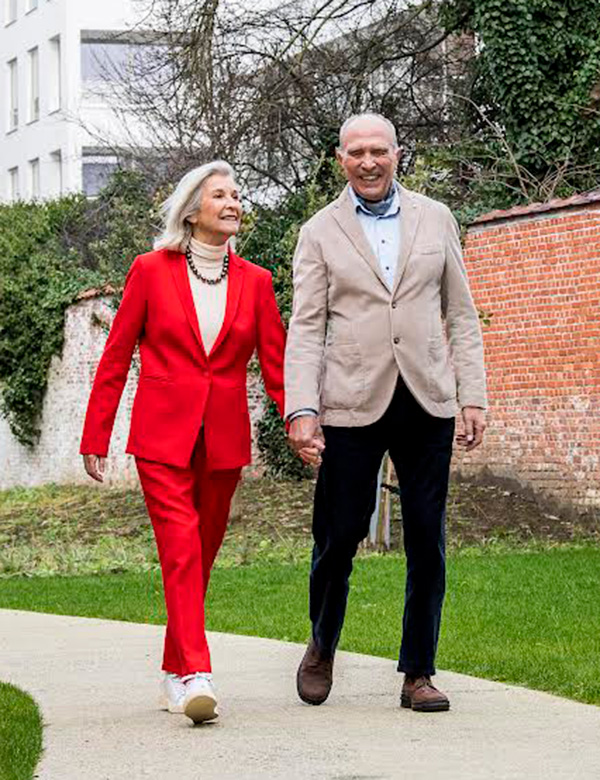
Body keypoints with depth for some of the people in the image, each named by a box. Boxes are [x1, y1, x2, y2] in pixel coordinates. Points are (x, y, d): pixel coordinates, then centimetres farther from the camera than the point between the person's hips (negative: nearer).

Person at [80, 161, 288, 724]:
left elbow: (276, 365, 6)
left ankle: (175, 673, 22)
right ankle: (197, 678, -22)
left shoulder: (254, 282, 7)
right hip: (162, 433, -3)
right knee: (181, 549, -15)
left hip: (224, 439, 3)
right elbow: (116, 357, 3)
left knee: (201, 555, 8)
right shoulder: (151, 270, 1)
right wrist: (95, 437, 1)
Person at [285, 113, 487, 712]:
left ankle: (418, 674, 9)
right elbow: (305, 328, 0)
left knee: (427, 542, 1)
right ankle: (322, 647, 25)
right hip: (352, 404, -2)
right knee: (338, 535, 0)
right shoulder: (320, 232, 6)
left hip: (427, 402, 2)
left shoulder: (435, 218, 11)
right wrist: (301, 409, -11)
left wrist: (472, 396, 4)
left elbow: (461, 314, 12)